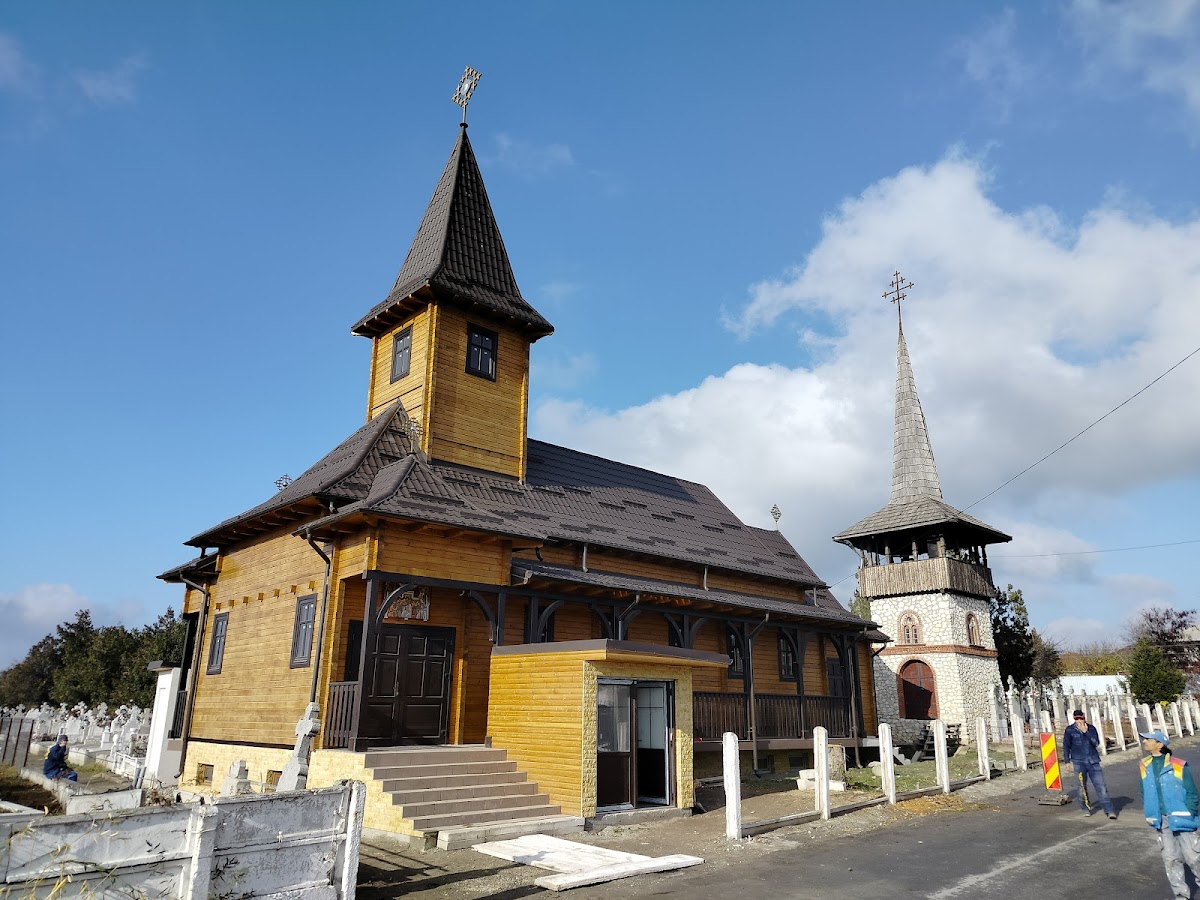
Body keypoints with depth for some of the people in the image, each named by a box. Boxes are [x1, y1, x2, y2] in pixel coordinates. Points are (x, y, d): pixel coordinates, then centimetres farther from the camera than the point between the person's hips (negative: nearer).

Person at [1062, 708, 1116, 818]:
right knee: (1082, 786, 4)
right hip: (1079, 762, -1)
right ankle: (1086, 808, 19)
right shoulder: (1070, 730, -1)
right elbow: (1066, 746, 4)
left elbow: (1096, 743, -8)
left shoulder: (1091, 728, 3)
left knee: (1100, 785, -4)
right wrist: (1067, 761, 2)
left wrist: (1086, 732, -18)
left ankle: (1109, 810, -1)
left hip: (1093, 761, 1)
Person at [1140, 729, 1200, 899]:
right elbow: (1144, 792, 10)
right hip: (1162, 820, 4)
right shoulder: (1145, 766, 2)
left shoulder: (1179, 766, -13)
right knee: (1170, 858, 9)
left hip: (1181, 819, -4)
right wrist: (1150, 813, 5)